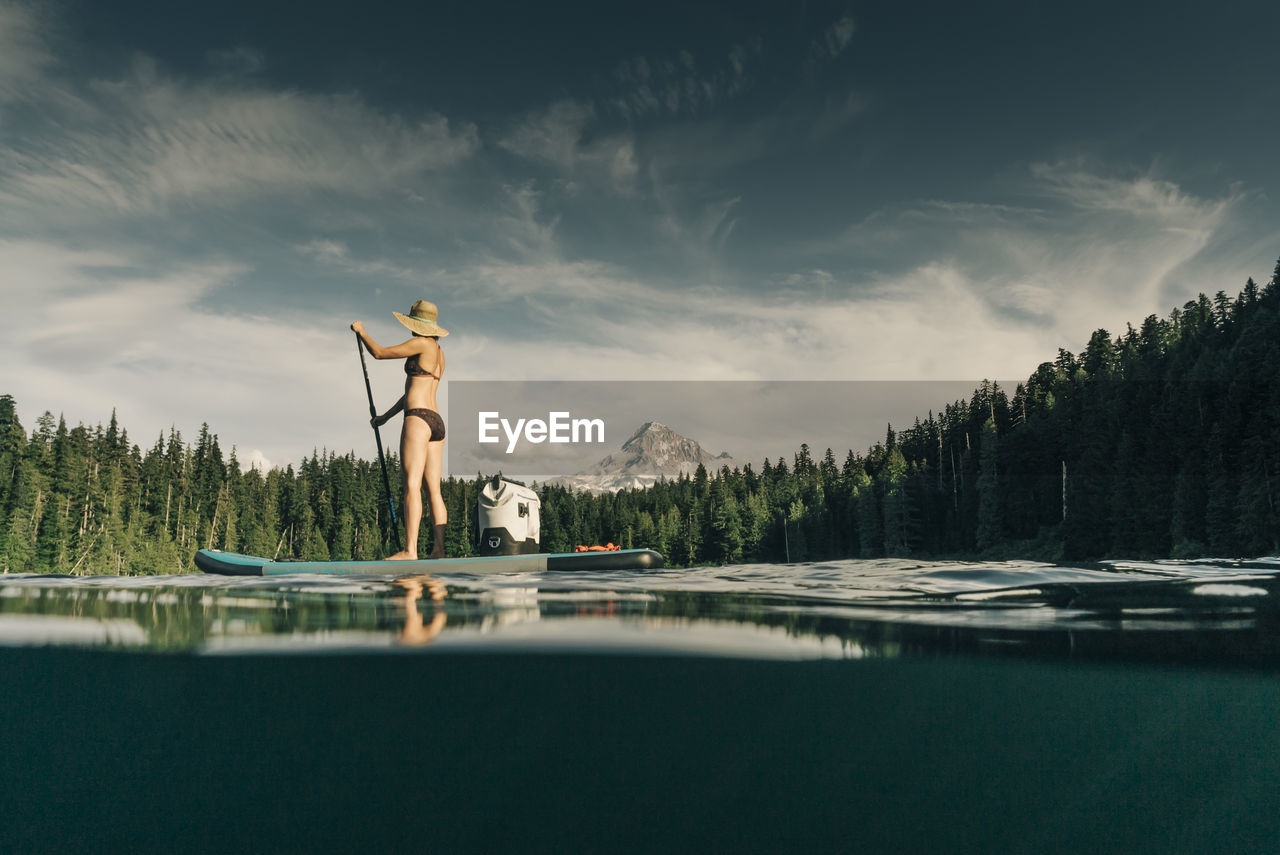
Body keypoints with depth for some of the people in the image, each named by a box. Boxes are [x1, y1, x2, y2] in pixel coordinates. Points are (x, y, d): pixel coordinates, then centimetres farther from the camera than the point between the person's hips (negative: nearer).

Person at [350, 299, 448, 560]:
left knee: (412, 485, -13)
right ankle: (440, 548, -3)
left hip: (418, 419, -9)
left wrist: (361, 331, 19)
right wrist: (385, 416, 32)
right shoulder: (438, 352, 23)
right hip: (437, 422, 9)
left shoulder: (422, 343, -3)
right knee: (434, 489, 3)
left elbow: (379, 353, 1)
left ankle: (410, 549, -19)